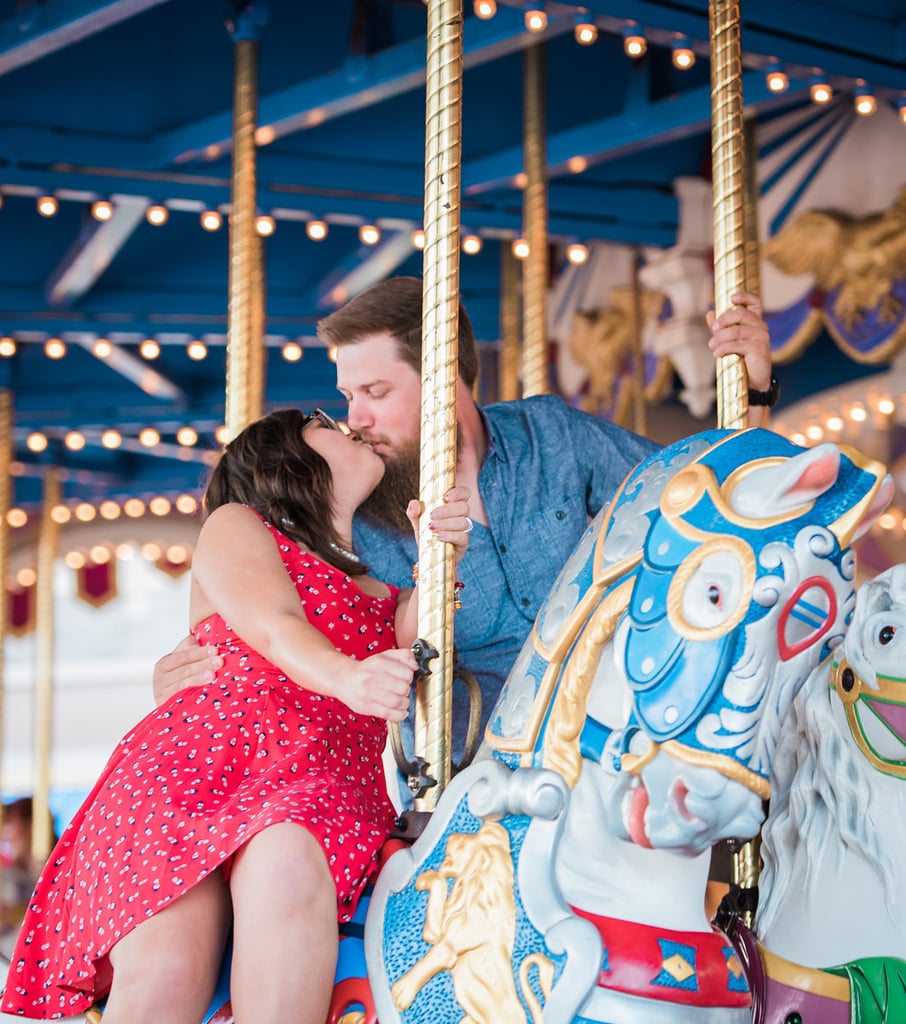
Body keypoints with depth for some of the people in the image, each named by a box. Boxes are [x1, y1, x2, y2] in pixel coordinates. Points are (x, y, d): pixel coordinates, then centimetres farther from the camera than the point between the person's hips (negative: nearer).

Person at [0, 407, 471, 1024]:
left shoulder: (378, 583, 33)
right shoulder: (236, 525, 19)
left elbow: (407, 646, 11)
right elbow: (273, 626, -2)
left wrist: (438, 561, -5)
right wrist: (347, 678, -23)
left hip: (324, 780, 3)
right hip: (195, 763, -2)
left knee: (285, 866, -38)